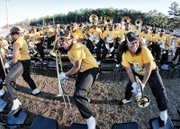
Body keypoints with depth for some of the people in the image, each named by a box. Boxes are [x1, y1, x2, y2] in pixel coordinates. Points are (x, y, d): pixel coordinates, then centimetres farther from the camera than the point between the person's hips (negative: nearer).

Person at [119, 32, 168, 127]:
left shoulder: (144, 50, -35)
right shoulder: (125, 54, -22)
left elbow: (148, 69, -33)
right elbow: (128, 69, -16)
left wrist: (143, 84, -35)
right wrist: (134, 83, -25)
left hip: (151, 72, -3)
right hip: (138, 73, 4)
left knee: (159, 91, -11)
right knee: (130, 86, 12)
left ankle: (163, 111, 12)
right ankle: (127, 99, 44)